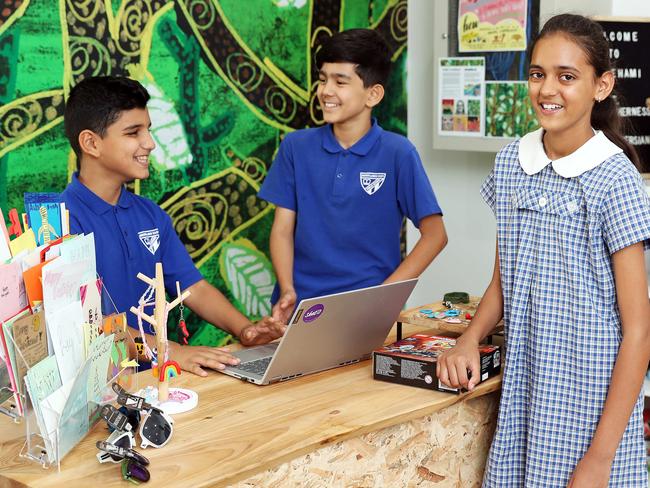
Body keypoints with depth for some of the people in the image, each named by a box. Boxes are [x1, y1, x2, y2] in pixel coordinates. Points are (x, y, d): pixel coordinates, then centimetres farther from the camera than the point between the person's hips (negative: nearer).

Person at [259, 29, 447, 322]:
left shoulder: (397, 153, -4)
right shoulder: (296, 147, 4)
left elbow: (434, 234, -2)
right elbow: (283, 229, 5)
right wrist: (287, 291, -11)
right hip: (300, 306, 2)